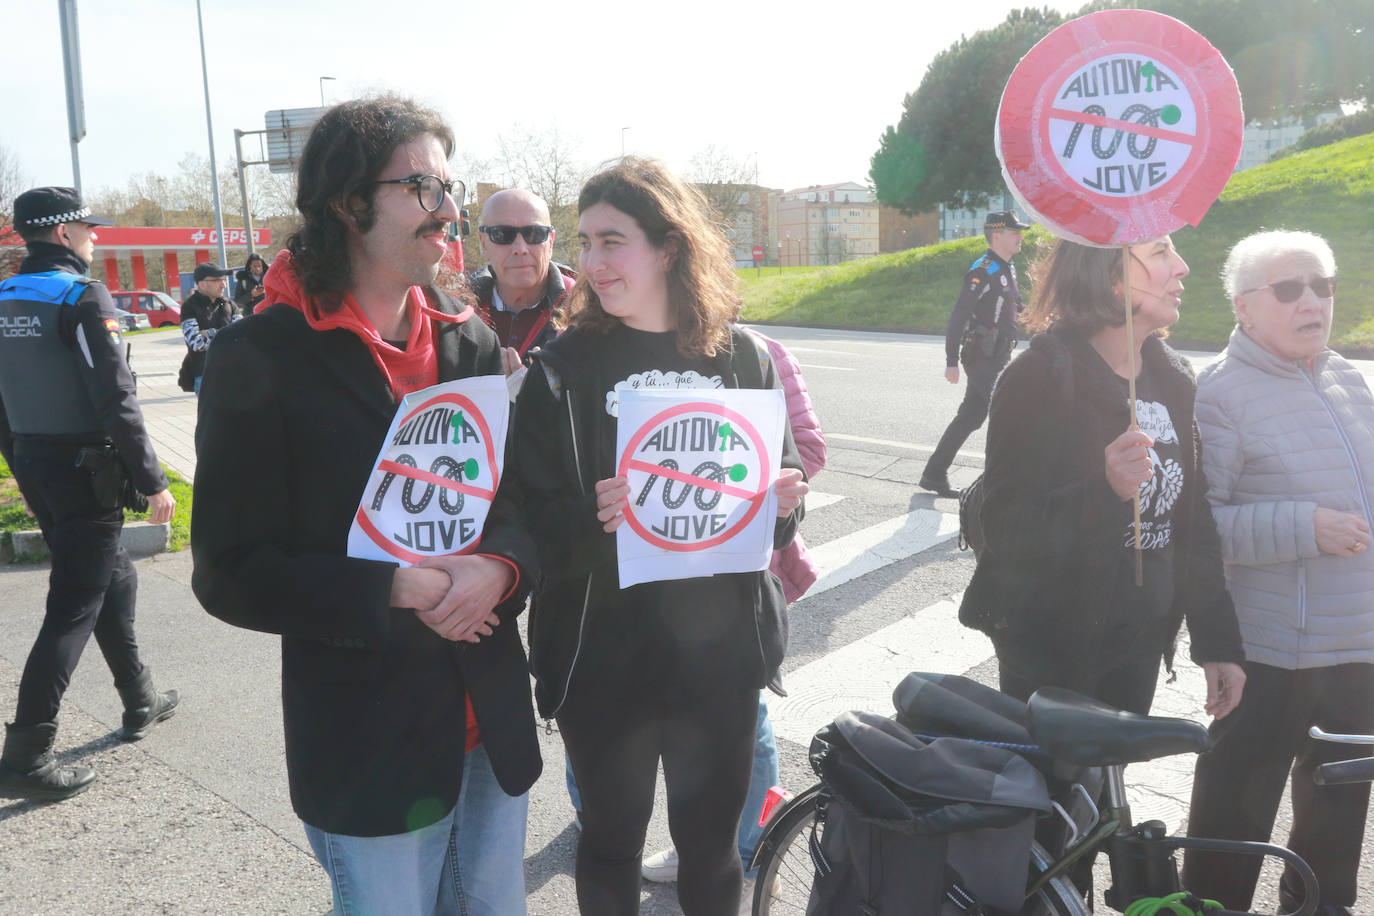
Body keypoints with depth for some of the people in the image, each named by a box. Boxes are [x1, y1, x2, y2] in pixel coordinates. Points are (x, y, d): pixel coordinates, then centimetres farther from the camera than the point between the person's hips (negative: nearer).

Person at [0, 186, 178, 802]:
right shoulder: (83, 297, -15)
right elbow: (116, 401, -20)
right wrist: (153, 482, -15)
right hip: (85, 470, -8)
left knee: (114, 580, 21)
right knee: (74, 610, -3)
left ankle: (140, 703, 33)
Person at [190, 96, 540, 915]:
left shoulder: (472, 344, 4)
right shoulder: (262, 358, -11)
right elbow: (232, 573, -11)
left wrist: (499, 564, -17)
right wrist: (393, 592, -22)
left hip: (495, 730, 5)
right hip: (369, 749, -5)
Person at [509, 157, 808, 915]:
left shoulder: (741, 357, 0)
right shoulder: (563, 369, -6)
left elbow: (782, 488, 8)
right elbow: (533, 527, -9)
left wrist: (780, 503, -14)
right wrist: (592, 519, -29)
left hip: (722, 653, 2)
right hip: (604, 659, -1)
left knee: (712, 842, 17)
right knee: (612, 842, 16)